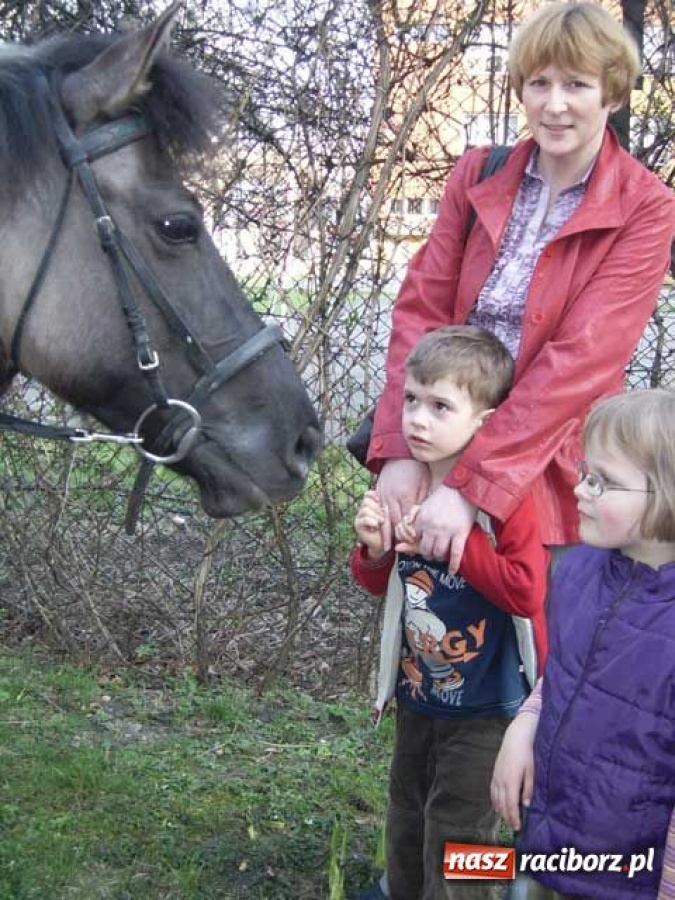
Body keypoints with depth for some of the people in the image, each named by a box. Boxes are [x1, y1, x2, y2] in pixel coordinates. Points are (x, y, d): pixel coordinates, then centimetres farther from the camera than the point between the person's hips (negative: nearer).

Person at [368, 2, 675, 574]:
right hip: (445, 436, 3)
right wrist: (399, 448, -17)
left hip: (549, 459, -3)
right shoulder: (478, 176, 1)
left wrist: (472, 484, -27)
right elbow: (420, 308, -4)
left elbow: (581, 359, -20)